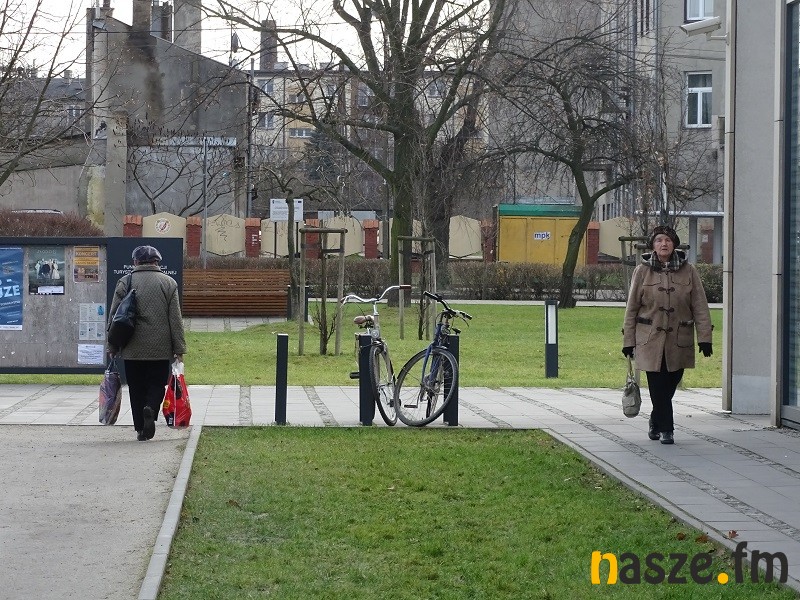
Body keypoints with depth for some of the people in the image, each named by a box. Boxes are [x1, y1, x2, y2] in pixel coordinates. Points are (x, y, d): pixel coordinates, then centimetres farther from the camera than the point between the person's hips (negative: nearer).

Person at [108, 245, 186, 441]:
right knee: (157, 384, 10)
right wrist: (179, 349, 4)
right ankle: (151, 409, -18)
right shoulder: (168, 283, 2)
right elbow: (176, 319, 0)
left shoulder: (125, 282, 1)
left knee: (136, 388, 9)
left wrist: (113, 348, 10)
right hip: (160, 348, 0)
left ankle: (140, 429, 7)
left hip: (133, 349, 0)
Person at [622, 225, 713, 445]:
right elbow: (632, 308, 5)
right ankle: (666, 429, 6)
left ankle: (656, 422, 32)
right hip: (650, 340, -1)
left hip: (679, 340, 1)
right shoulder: (642, 271, 1)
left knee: (670, 384, 9)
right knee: (658, 386, -5)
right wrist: (628, 341, 3)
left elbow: (700, 306, 3)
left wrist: (705, 337, -5)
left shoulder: (688, 271, 3)